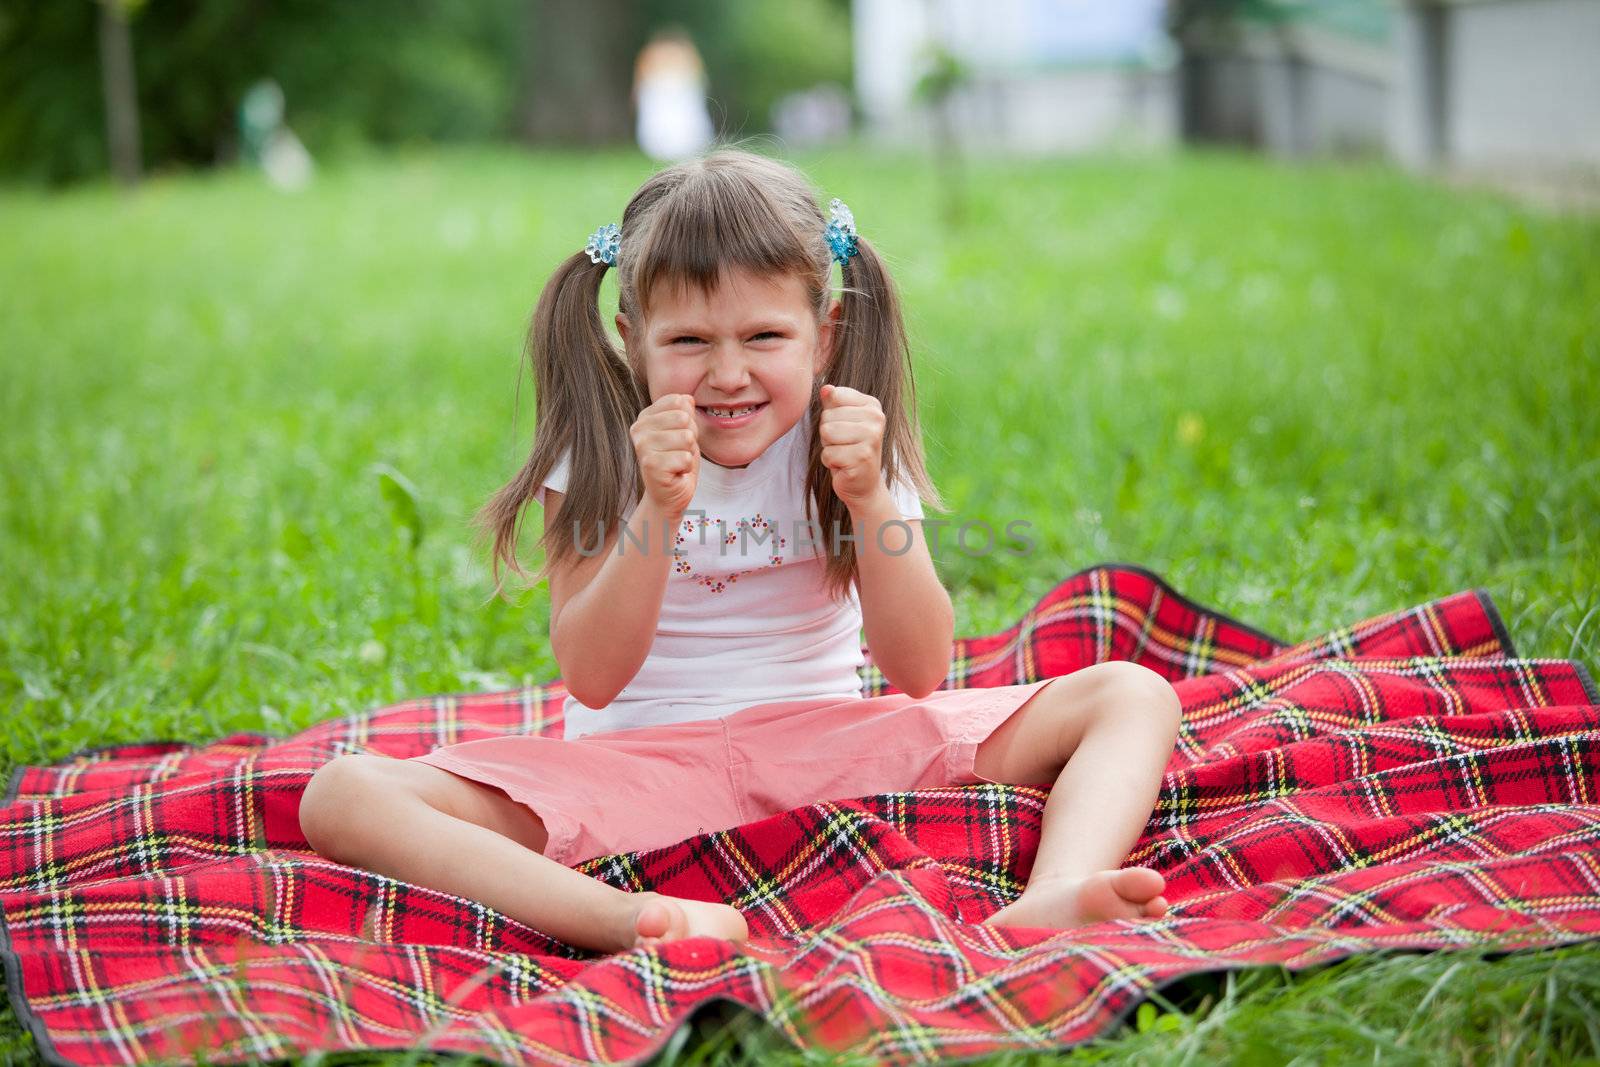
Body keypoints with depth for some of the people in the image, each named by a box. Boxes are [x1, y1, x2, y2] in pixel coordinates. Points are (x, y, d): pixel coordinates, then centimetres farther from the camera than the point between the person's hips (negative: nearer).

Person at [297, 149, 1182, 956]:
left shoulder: (849, 442, 2)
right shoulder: (597, 458, -1)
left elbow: (920, 671, -5)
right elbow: (592, 679, -10)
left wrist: (869, 497, -19)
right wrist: (658, 509, -22)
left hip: (828, 754, 2)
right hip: (637, 770, -1)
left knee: (1133, 697, -13)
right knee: (342, 796, -26)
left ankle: (1049, 903, -43)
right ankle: (643, 923, -46)